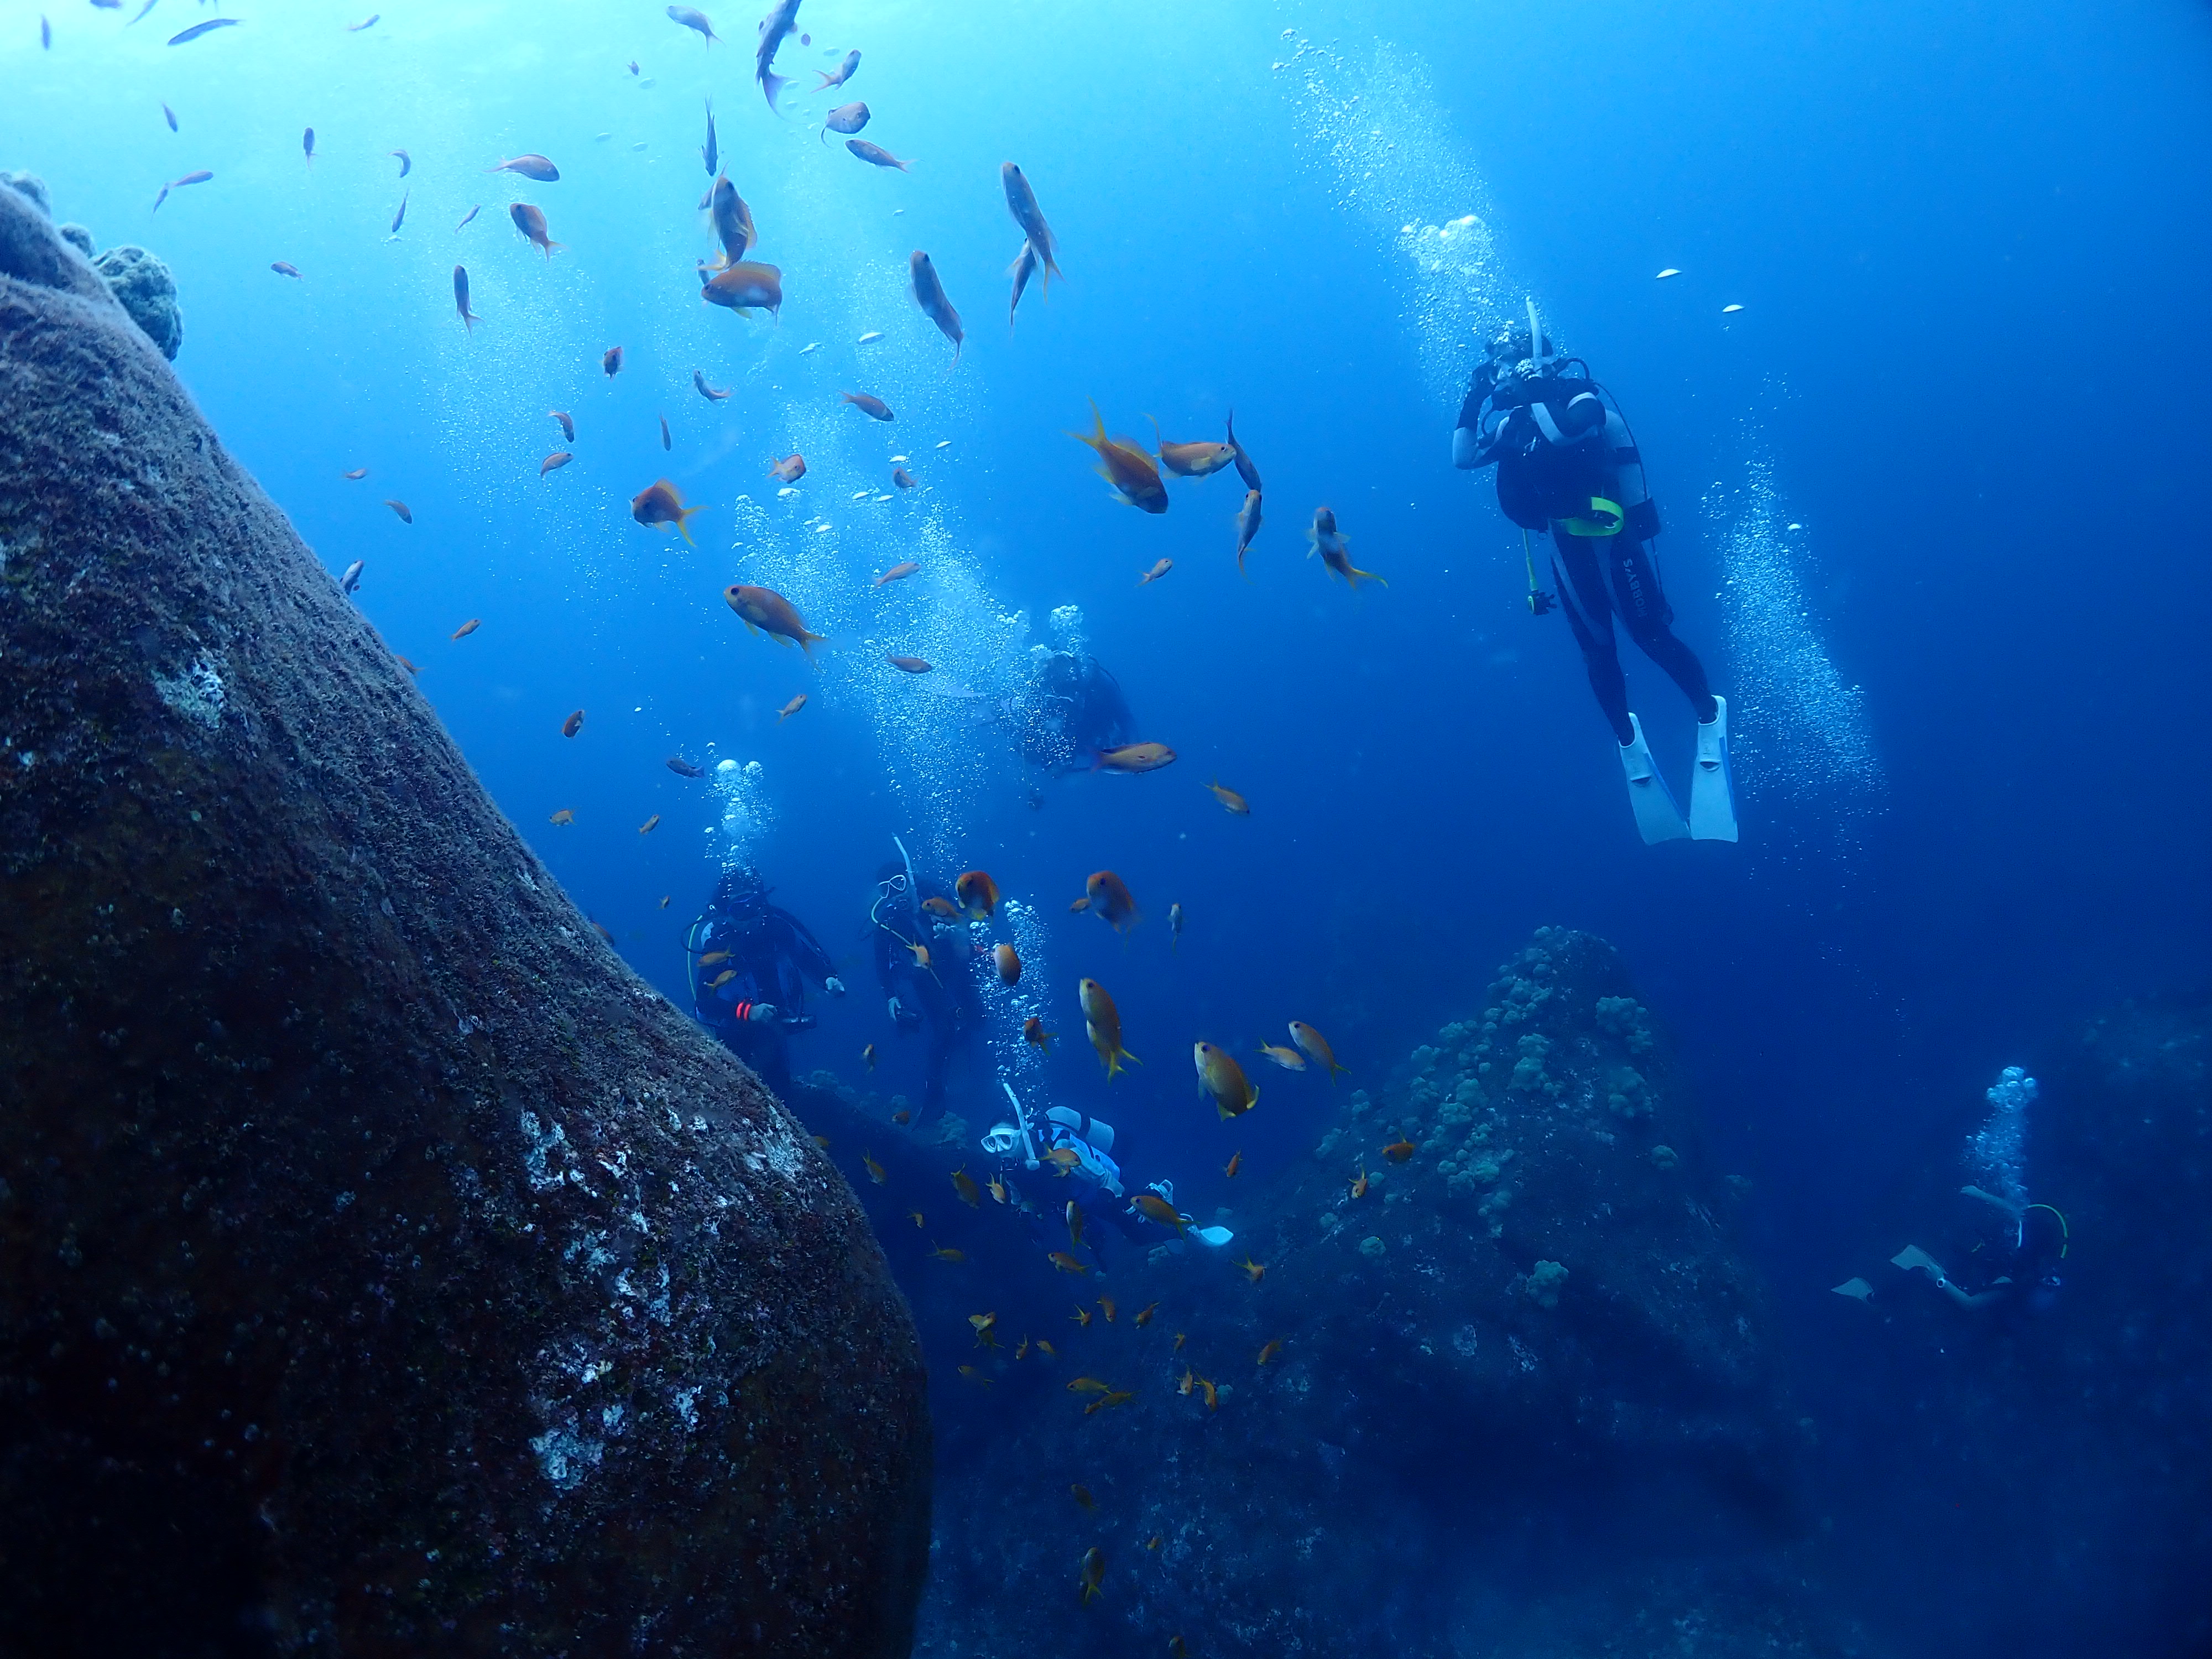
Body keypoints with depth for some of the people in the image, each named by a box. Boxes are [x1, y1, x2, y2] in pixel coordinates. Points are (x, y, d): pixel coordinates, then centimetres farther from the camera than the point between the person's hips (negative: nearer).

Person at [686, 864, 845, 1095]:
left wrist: (829, 979, -22)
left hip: (774, 1024, 2)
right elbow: (704, 1002, -29)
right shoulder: (715, 940, -25)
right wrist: (748, 1012, -43)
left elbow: (811, 957, -1)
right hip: (735, 1030, -2)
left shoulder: (778, 924, -18)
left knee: (778, 1088, 3)